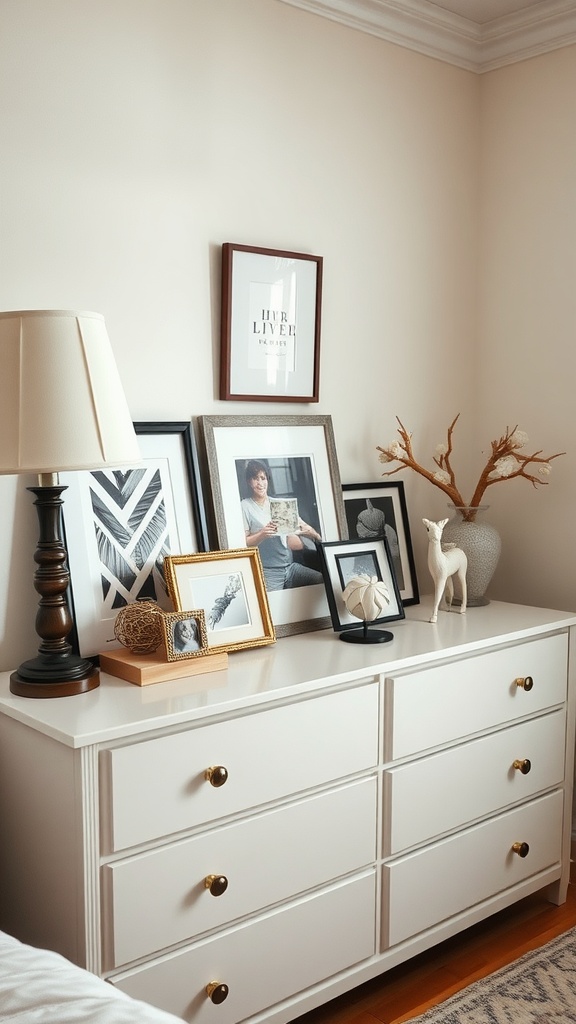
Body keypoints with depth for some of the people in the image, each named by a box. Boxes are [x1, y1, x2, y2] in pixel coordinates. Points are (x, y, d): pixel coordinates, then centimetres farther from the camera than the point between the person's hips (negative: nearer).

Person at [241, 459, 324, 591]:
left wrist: (310, 532, -7)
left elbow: (302, 526, 14)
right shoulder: (245, 507, 1)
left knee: (325, 579, -16)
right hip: (267, 571, -5)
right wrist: (262, 534, -20)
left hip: (290, 566, 5)